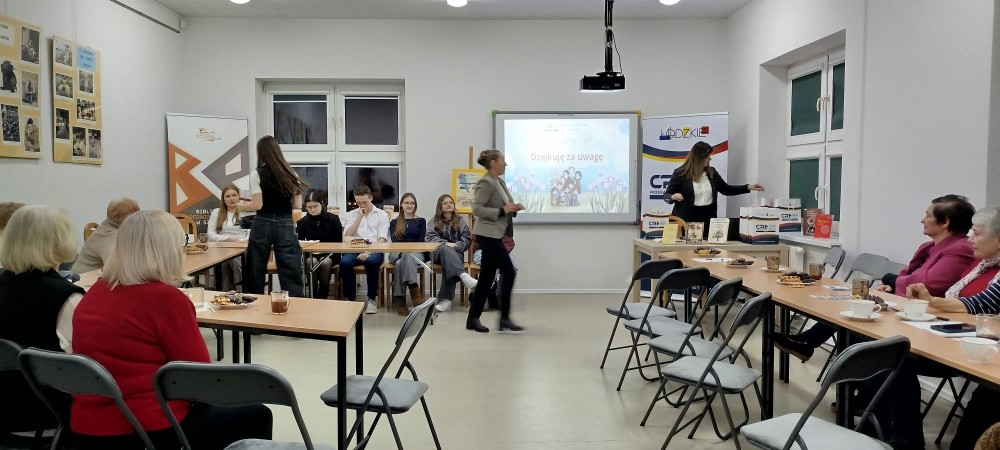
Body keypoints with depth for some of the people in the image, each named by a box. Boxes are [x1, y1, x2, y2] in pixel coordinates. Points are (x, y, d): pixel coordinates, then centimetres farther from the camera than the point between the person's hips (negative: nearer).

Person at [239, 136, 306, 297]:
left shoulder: (257, 174, -5)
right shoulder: (291, 173, 4)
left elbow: (257, 205, -8)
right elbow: (298, 205, 4)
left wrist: (242, 206, 11)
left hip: (262, 225, -2)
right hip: (285, 226, 2)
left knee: (256, 272, 11)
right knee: (290, 272, 2)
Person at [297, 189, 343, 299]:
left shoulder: (333, 219, -2)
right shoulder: (303, 222, 4)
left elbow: (339, 241, 0)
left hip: (330, 253, -1)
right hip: (311, 254, 1)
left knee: (325, 263, -34)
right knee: (311, 262, -32)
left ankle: (323, 296, -18)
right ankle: (313, 296, -20)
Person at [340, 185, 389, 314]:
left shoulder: (381, 215, 12)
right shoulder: (350, 215, 19)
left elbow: (382, 239, -1)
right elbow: (347, 236, 3)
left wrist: (369, 251, -18)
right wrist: (359, 217, -2)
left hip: (374, 250, -2)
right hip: (354, 250, 2)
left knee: (371, 261, -37)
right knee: (345, 262, -32)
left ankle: (371, 299, -20)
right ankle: (350, 298, -15)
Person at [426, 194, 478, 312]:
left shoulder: (460, 221, 17)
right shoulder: (434, 222, 17)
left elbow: (467, 239, 7)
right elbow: (431, 238, 1)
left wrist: (456, 245, -14)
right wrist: (446, 243, -16)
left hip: (456, 253, 0)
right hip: (438, 252, 0)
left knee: (448, 263, -36)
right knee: (445, 249, -38)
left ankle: (446, 299, -39)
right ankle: (464, 276, -60)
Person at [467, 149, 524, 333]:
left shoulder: (500, 182, 15)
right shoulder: (486, 183, -13)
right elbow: (476, 208, -20)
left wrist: (513, 208, 4)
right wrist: (502, 211, -22)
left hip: (494, 235, 10)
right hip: (488, 234, -10)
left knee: (487, 277, 10)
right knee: (509, 273, -8)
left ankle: (473, 319, 16)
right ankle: (504, 318, 1)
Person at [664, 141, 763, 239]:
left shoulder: (711, 172, 8)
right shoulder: (680, 174, -7)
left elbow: (726, 189, 18)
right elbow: (666, 196, -3)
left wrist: (748, 187, 10)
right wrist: (673, 197, -26)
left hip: (708, 217, 5)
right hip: (687, 219, -4)